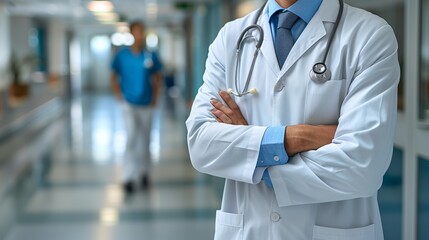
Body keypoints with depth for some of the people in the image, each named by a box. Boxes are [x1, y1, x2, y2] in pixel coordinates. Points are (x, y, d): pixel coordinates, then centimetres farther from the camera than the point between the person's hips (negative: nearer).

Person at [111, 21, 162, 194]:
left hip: (146, 104, 2)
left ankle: (144, 172, 27)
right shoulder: (122, 55, -5)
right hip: (129, 103, -2)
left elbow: (157, 77, 8)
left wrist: (155, 97, 2)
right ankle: (128, 177, -6)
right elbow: (114, 76, 6)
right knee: (131, 138, -10)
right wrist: (118, 95, -5)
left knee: (145, 140, 12)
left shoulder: (151, 56, -4)